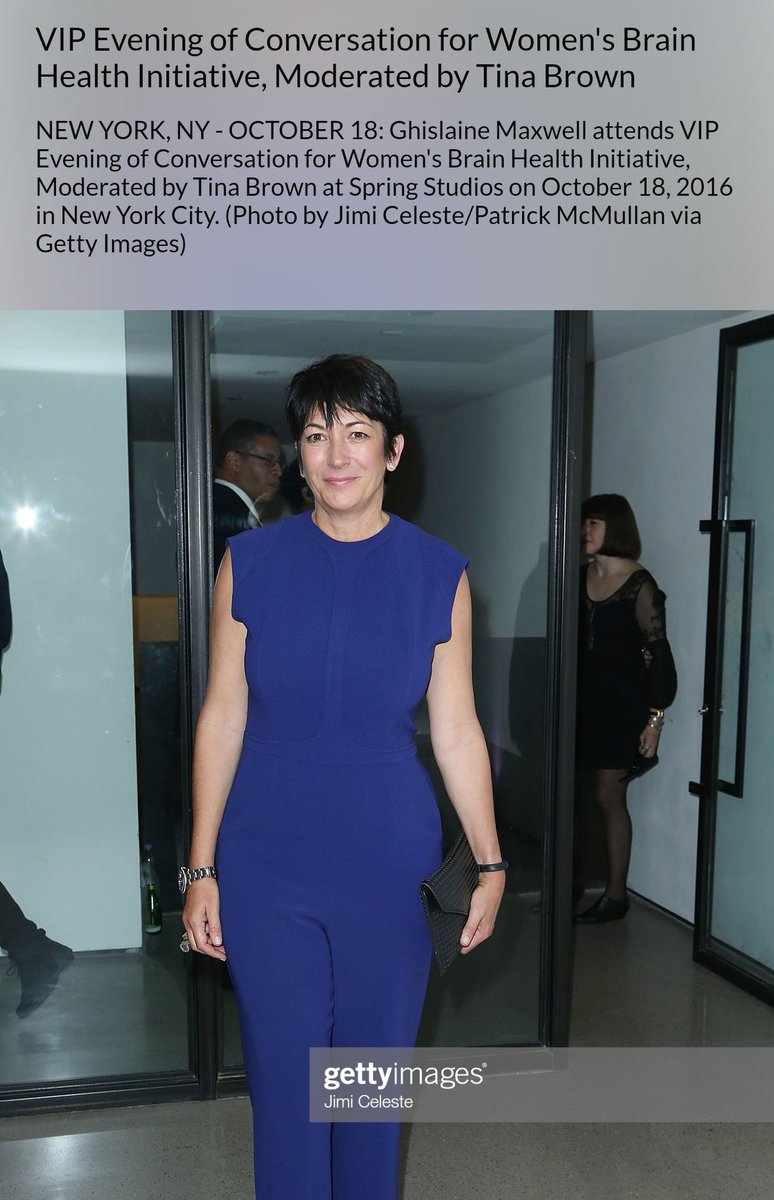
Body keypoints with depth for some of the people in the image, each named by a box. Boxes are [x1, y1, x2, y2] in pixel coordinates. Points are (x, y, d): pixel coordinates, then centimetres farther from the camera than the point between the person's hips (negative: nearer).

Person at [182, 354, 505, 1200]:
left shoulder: (438, 574, -5)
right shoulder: (251, 563, -5)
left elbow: (456, 730, 0)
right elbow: (221, 719, -2)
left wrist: (491, 864, 0)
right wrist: (202, 869, -1)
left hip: (388, 864, 0)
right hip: (267, 866, 0)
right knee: (283, 1082, 12)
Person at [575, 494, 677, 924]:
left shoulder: (640, 585, -9)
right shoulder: (581, 577, 7)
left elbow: (657, 652, -10)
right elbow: (572, 641, 8)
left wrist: (655, 718, -13)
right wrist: (563, 701, 4)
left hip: (621, 704, -5)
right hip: (584, 700, 5)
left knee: (608, 797, 0)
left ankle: (615, 895, 13)